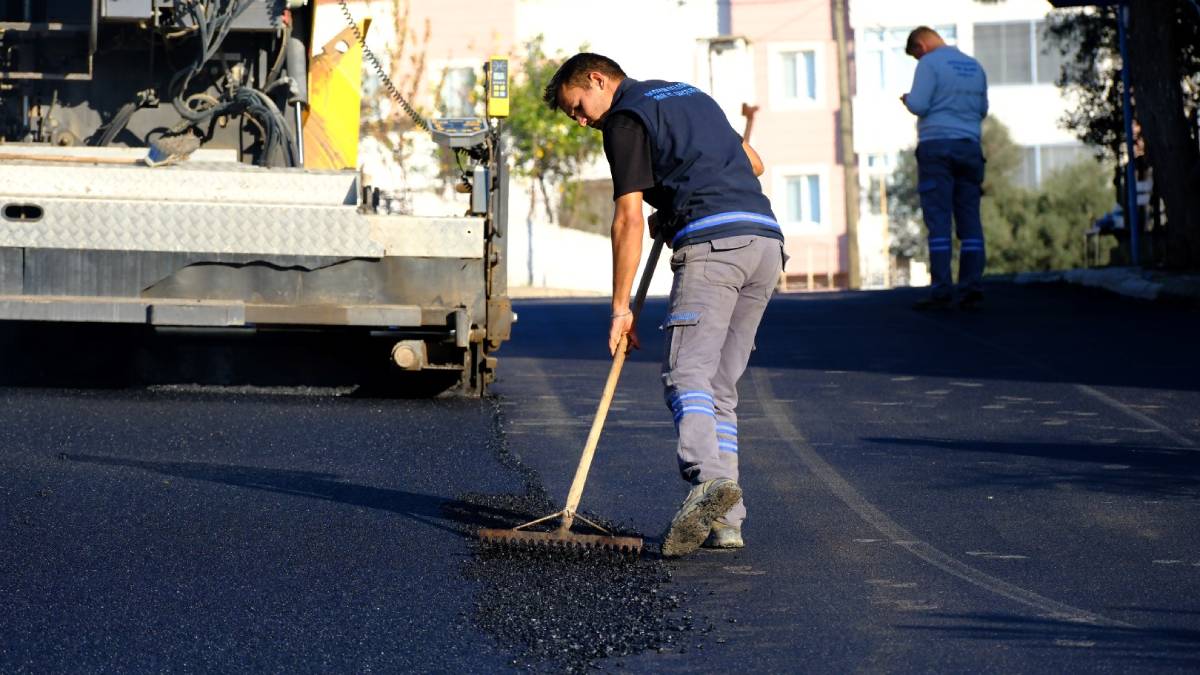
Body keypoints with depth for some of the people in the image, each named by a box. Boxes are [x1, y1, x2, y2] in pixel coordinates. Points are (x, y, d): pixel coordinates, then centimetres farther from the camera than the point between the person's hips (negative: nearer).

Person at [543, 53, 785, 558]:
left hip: (713, 244, -8)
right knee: (721, 384, 8)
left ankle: (710, 479, -38)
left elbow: (629, 219, -4)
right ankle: (725, 521, 2)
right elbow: (753, 164, 35)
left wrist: (621, 307, -2)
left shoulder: (626, 118, 3)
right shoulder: (689, 95, 29)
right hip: (766, 237, 8)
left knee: (687, 375, -14)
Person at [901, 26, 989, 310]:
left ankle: (941, 291, -10)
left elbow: (918, 105, -11)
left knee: (939, 221, -6)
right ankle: (973, 290, 1)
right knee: (970, 221, 5)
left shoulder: (930, 64, -4)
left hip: (936, 147, -5)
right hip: (970, 148, 5)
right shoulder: (975, 66, 16)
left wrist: (906, 99, 10)